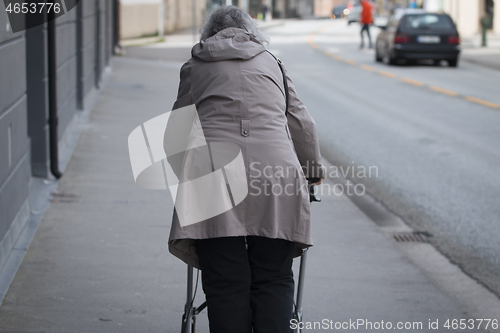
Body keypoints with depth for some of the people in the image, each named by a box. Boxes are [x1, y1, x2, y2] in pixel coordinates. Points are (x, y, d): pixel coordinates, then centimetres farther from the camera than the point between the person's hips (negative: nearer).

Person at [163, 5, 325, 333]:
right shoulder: (271, 62, 26)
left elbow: (175, 133, 23)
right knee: (274, 280, 5)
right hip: (276, 172, 1)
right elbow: (300, 121, 26)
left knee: (225, 283, 0)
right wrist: (314, 169, 40)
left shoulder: (195, 67, 22)